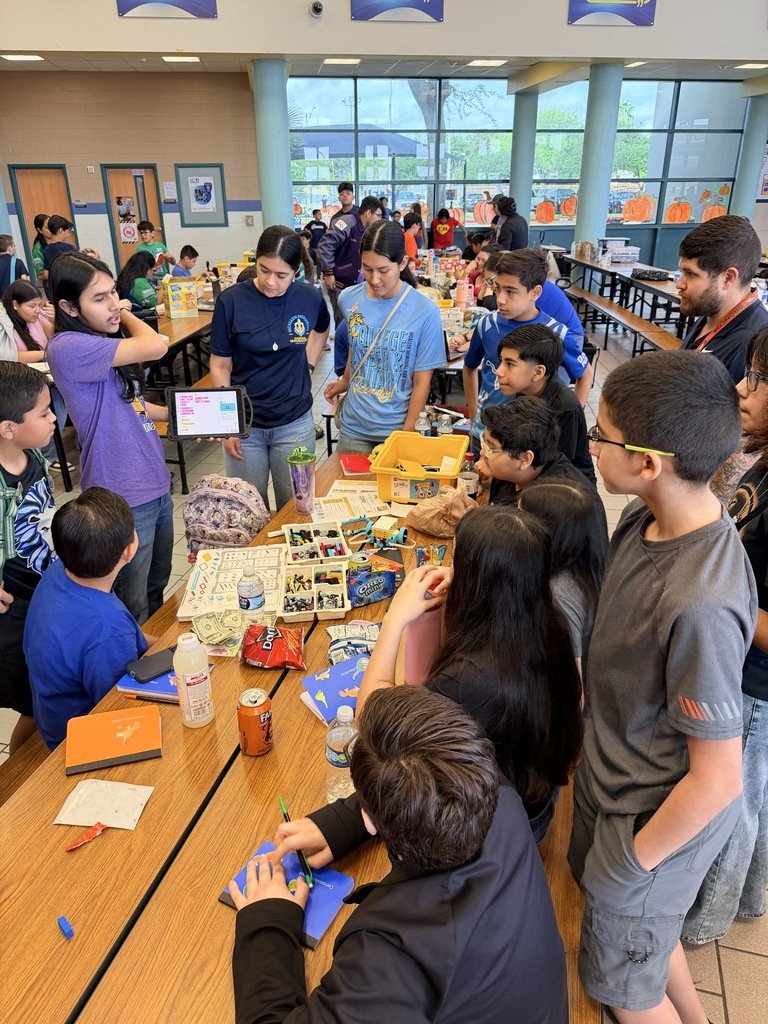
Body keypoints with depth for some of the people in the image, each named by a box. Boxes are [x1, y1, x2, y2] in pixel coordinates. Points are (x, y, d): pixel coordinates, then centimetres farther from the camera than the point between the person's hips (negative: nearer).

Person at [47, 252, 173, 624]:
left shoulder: (102, 342, 7)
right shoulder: (68, 348, -21)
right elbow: (156, 346, -27)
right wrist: (126, 315, -7)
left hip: (156, 484, 9)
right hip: (124, 499, -9)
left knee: (158, 585, 25)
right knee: (134, 609, 8)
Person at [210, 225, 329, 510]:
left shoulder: (310, 298, -5)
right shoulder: (232, 301, -11)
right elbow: (220, 366, -5)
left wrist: (307, 366, 4)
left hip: (295, 424, 1)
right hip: (244, 424, -1)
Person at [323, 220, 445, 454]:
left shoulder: (425, 312, -13)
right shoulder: (348, 299, -3)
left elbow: (421, 382, -9)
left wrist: (407, 434, -10)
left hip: (397, 428, -3)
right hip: (353, 427, 3)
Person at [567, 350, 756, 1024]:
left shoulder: (700, 606, -37)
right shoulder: (647, 518, -13)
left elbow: (716, 779, -26)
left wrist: (631, 864, -13)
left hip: (658, 817, -7)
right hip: (611, 776, 7)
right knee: (648, 937, 33)